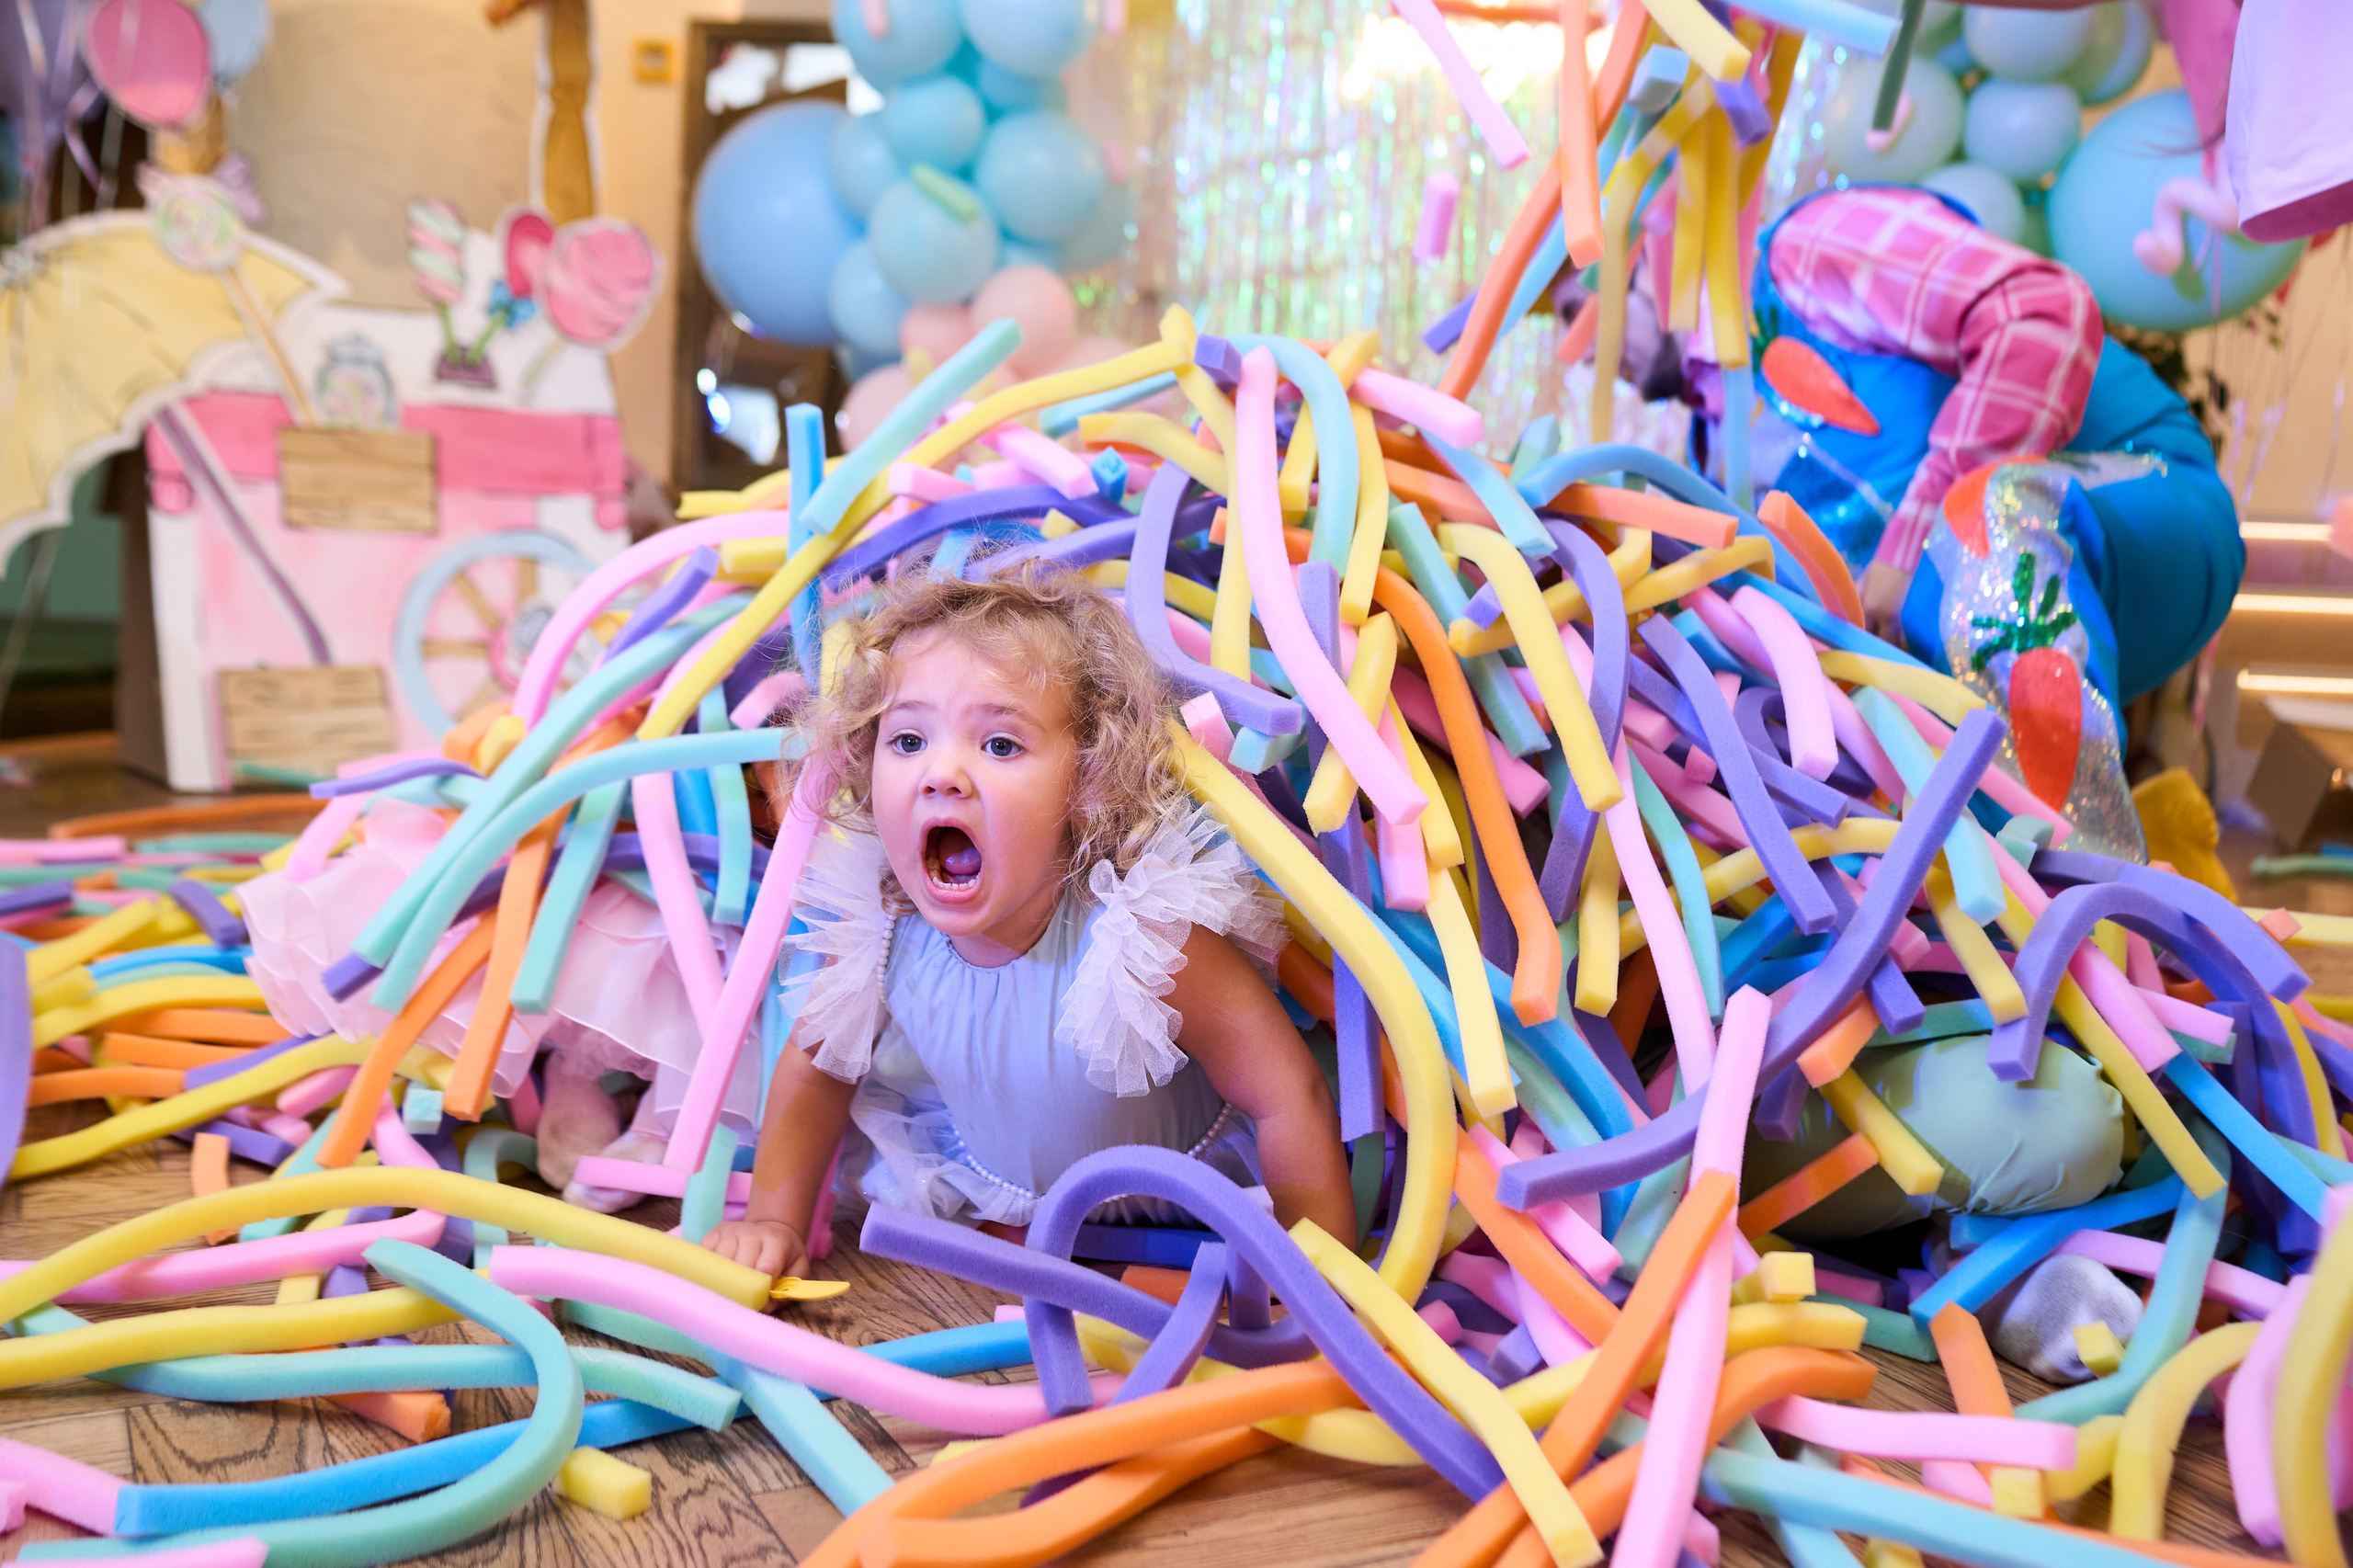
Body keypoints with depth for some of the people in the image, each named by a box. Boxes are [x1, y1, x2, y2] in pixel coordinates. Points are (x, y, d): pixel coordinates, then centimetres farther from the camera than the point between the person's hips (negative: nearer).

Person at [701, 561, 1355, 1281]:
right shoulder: (881, 924, -23)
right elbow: (817, 1064, -2)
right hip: (992, 1174, 5)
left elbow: (1291, 1096, -29)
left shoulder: (1142, 935, -38)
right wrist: (774, 1222, -10)